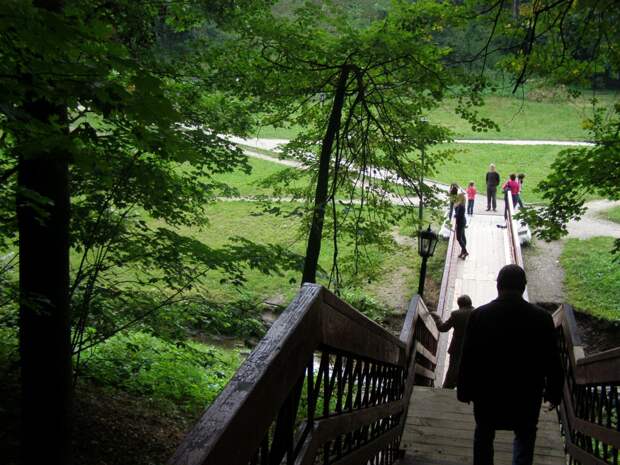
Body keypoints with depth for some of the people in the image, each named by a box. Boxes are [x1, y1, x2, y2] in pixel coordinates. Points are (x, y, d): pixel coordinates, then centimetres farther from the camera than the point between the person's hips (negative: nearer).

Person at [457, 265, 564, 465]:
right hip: (527, 395, 0)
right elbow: (552, 361, -5)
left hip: (487, 391, 0)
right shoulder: (542, 318, -12)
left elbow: (467, 357, -6)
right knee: (525, 436, 19)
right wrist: (554, 393, 8)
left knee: (484, 435, 21)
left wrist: (464, 389, 5)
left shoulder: (479, 315, -12)